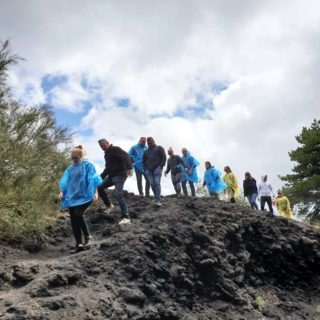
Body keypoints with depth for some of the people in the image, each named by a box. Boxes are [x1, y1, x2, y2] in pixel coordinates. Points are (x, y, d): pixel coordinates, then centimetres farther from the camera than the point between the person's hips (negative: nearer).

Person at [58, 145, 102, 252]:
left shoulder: (88, 165, 2)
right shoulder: (70, 168, 16)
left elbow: (93, 180, -5)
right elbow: (65, 181, 12)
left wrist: (95, 192, -16)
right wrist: (62, 192, -4)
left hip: (84, 196, -5)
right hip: (72, 197, 5)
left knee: (77, 215, -23)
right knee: (73, 220, 0)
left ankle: (87, 236, -3)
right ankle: (78, 244, 5)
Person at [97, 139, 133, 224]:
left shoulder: (115, 149, -8)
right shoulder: (107, 154, 20)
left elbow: (126, 156, -23)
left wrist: (128, 168, -37)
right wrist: (101, 177, 28)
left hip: (120, 175, -9)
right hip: (112, 175, 9)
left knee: (118, 194, -20)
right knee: (99, 187, 11)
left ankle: (126, 218, -21)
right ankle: (109, 205, 25)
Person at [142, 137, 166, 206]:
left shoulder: (159, 148, 11)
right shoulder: (146, 151, 24)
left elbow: (164, 157, 3)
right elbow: (143, 161, 25)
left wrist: (161, 166, -8)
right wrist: (145, 169, 10)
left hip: (157, 168, -5)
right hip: (149, 170, 5)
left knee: (157, 183, -15)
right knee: (152, 184, -2)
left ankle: (158, 200, -20)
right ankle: (156, 198, 5)